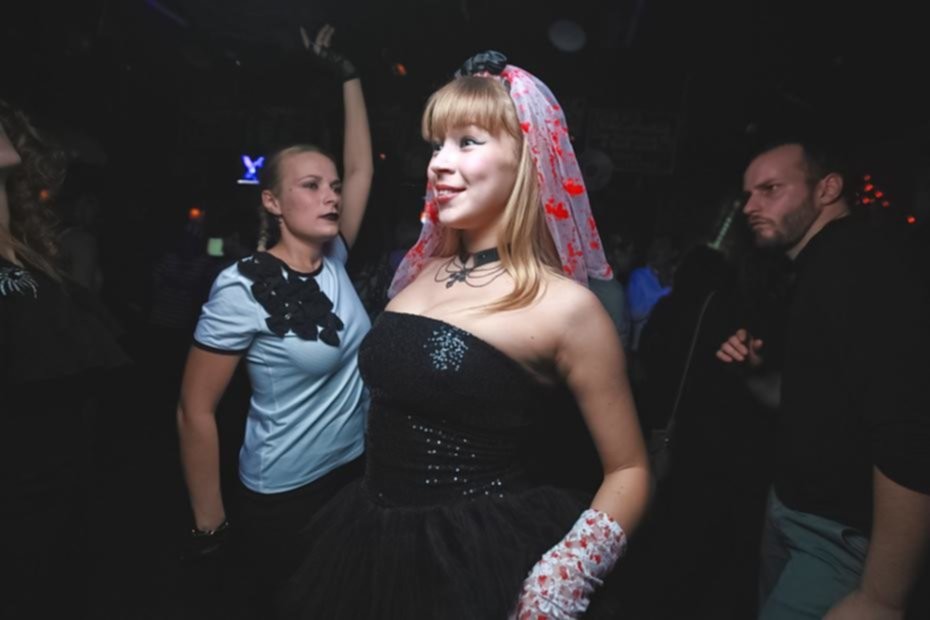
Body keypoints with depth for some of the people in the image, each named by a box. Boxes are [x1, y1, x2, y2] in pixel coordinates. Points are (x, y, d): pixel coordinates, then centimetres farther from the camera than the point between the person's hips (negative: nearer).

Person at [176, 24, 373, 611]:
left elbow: (361, 168, 0)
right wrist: (210, 525, -9)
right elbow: (196, 412, -16)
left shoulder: (334, 262, -4)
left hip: (356, 469, 6)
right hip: (285, 495, -5)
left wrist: (348, 76, 2)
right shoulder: (243, 287, -21)